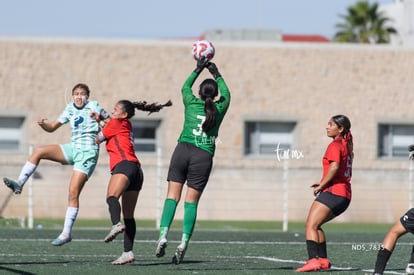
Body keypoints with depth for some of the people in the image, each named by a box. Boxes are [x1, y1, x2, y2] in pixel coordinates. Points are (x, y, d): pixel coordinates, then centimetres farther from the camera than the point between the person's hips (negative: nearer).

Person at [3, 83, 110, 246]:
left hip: (88, 152, -6)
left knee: (73, 192, -12)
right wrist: (43, 124, -6)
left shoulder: (93, 106, -4)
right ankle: (19, 184, -12)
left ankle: (67, 233, -10)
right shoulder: (70, 109, 11)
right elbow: (52, 127, 15)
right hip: (73, 148, 6)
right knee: (39, 151, -10)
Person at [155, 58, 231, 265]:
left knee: (172, 196, 1)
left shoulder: (192, 104, 6)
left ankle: (163, 236, -16)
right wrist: (216, 74, 40)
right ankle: (184, 243, -8)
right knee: (191, 201, 2)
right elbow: (226, 94, 30)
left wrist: (197, 70, 40)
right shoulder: (219, 109, 7)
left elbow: (185, 87, 29)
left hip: (183, 150, 0)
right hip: (203, 156, 0)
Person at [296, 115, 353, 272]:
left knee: (310, 226, -14)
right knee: (314, 225, 19)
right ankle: (323, 260, 14)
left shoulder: (335, 145, -8)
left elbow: (334, 167, -25)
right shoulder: (346, 146, 20)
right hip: (345, 195, 10)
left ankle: (313, 261, -28)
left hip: (332, 192, -10)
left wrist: (321, 185, -16)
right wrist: (324, 184, 14)